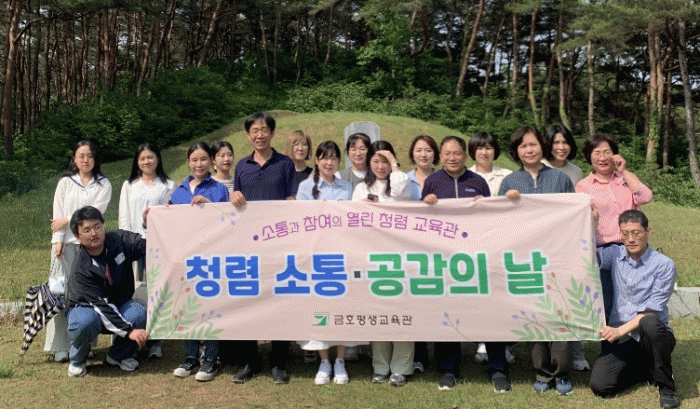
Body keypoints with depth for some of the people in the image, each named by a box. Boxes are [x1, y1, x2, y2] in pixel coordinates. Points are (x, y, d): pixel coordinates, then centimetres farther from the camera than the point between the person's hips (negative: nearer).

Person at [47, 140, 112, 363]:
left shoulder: (103, 185, 8)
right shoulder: (65, 182, 12)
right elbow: (58, 213, 7)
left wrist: (67, 220, -5)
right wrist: (58, 241, -3)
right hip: (66, 243, 1)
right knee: (61, 291, -4)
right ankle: (61, 347, 3)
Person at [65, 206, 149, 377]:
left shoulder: (119, 240, -12)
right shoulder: (80, 270, -24)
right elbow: (100, 306, -28)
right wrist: (129, 331, -35)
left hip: (119, 303, 3)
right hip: (87, 307, -3)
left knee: (140, 314, -29)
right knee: (84, 324, -37)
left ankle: (118, 355, 0)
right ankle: (77, 361, -3)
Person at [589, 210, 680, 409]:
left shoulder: (664, 265, -5)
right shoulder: (616, 255, 7)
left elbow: (652, 310, -11)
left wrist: (621, 330, -22)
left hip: (651, 338, -3)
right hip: (619, 337, 3)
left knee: (649, 323, -39)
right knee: (600, 386, -17)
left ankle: (666, 386, -13)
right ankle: (644, 369, 15)